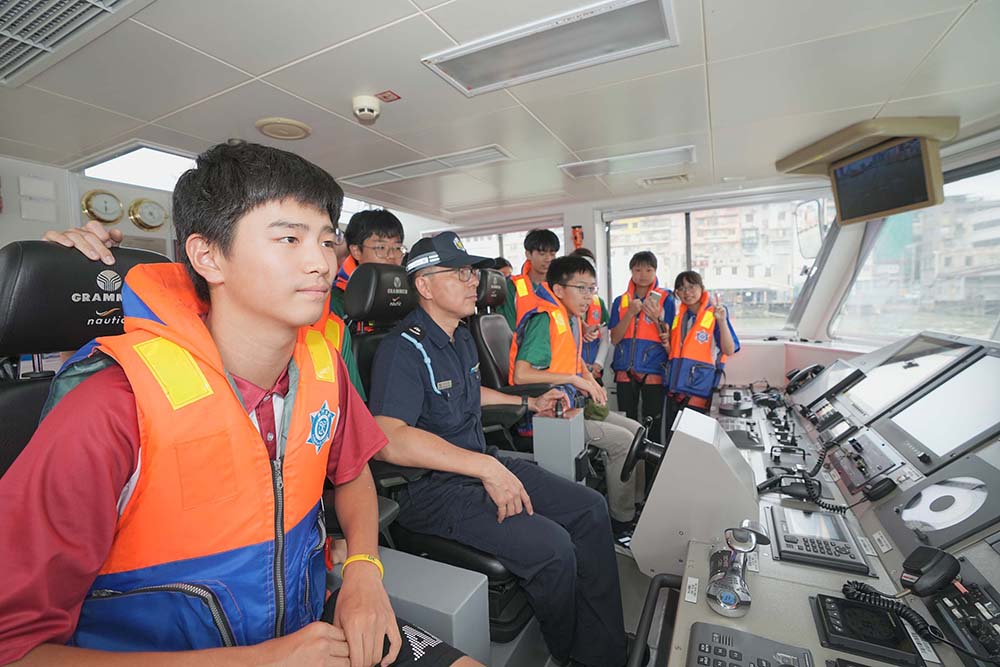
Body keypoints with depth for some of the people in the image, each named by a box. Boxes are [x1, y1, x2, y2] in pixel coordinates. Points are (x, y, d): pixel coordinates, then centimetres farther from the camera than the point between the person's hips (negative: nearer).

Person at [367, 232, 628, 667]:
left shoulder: (461, 338, 12)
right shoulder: (404, 348, -18)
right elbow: (387, 439, -31)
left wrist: (528, 403, 27)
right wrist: (485, 467, -32)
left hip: (481, 464, 9)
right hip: (431, 489, -9)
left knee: (590, 508, 2)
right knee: (550, 546, -23)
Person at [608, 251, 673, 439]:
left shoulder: (666, 299, 2)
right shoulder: (620, 301, 9)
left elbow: (669, 341, -1)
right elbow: (614, 339, 0)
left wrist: (657, 318, -17)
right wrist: (630, 313, -11)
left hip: (653, 371, -2)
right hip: (625, 371, 2)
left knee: (652, 424, 1)